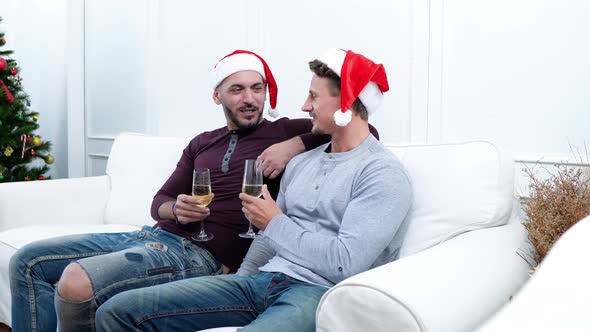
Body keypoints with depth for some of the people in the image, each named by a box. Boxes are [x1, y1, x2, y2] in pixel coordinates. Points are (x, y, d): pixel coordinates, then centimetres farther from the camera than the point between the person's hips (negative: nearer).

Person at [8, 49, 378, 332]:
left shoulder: (283, 133, 3)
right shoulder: (202, 143, 20)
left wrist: (296, 144, -17)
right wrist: (175, 209, -5)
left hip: (201, 255, -7)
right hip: (154, 235, 8)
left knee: (75, 283, -29)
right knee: (29, 262, 6)